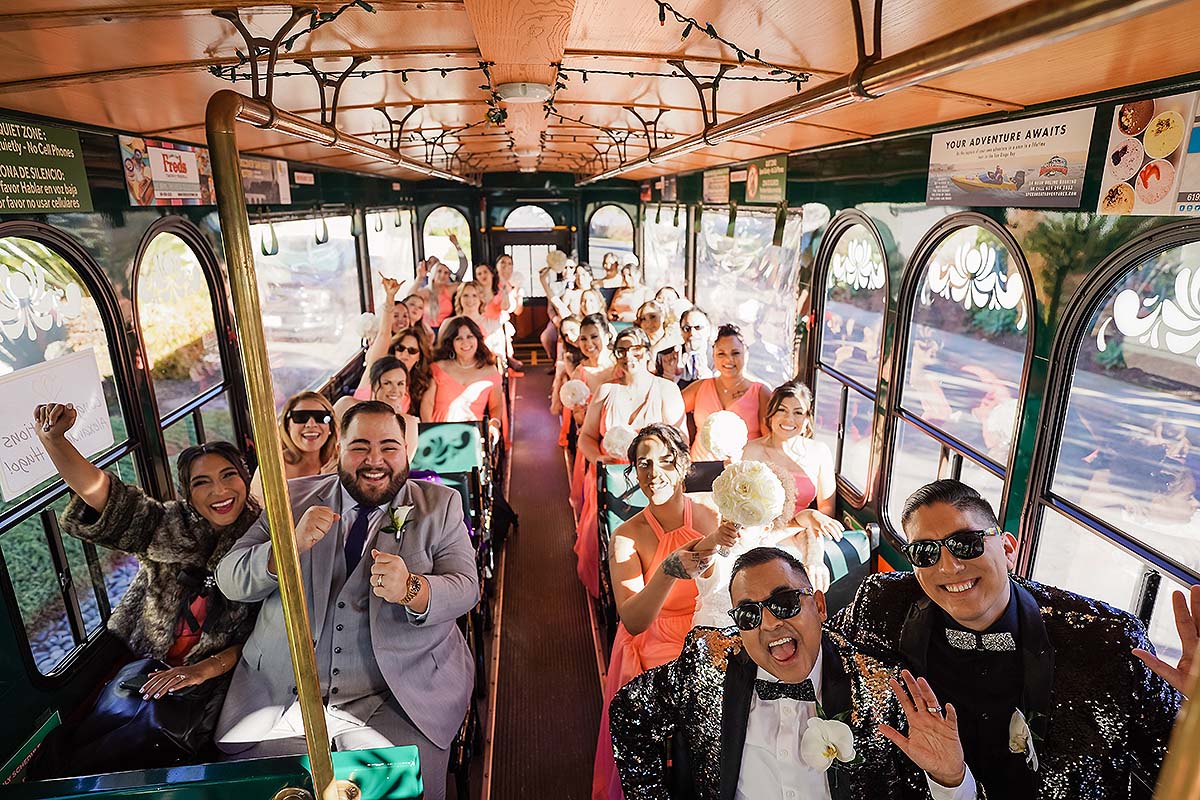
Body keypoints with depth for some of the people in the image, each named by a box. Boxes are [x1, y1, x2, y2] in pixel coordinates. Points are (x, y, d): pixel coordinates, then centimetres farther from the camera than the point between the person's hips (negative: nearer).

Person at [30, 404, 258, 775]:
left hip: (208, 684, -2)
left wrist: (204, 669, -17)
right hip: (144, 668, 2)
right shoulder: (172, 527, -6)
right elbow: (99, 493, -20)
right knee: (59, 751, -14)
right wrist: (52, 437, -35)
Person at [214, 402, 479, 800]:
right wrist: (289, 546, -19)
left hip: (400, 696, -1)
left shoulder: (440, 506, 2)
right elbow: (230, 580, 2)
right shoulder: (294, 498, 6)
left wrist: (410, 590, -29)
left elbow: (465, 587, -7)